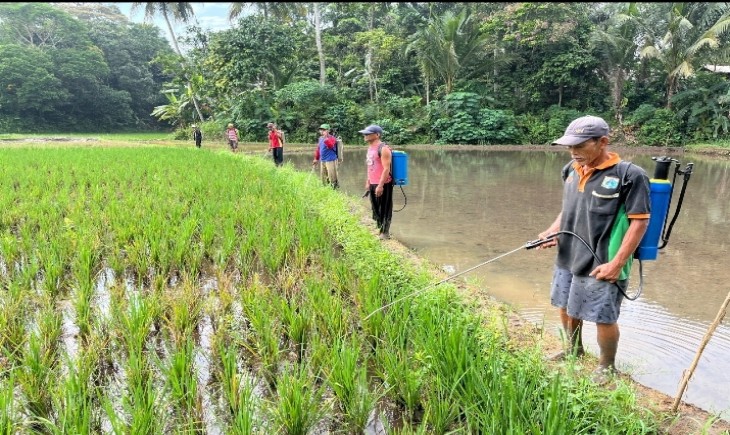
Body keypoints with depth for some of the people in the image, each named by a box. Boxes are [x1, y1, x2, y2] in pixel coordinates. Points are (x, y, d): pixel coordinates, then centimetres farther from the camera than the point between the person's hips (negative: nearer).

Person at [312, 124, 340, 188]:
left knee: (332, 178, -8)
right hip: (322, 161, 8)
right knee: (323, 178, 15)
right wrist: (316, 158, 24)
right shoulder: (320, 138, 13)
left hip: (331, 161, -8)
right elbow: (318, 149, 22)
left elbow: (330, 146, -30)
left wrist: (326, 138, -29)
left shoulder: (332, 138, -9)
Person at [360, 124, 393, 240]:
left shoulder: (383, 149, -15)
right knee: (376, 209, 15)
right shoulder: (370, 148, 12)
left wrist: (380, 185, -23)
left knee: (384, 209, 0)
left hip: (383, 184, -9)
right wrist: (368, 182, 18)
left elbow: (386, 169, -20)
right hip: (373, 184, 9)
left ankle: (385, 233, 7)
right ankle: (379, 229, 26)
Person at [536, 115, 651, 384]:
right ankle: (574, 350, 46)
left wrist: (617, 263, -20)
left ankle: (607, 366, 31)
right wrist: (553, 231, -1)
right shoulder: (571, 170, 5)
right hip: (567, 259, 7)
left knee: (604, 318, 6)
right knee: (566, 307, 20)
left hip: (601, 266, -7)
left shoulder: (629, 175, -15)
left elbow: (639, 222, -15)